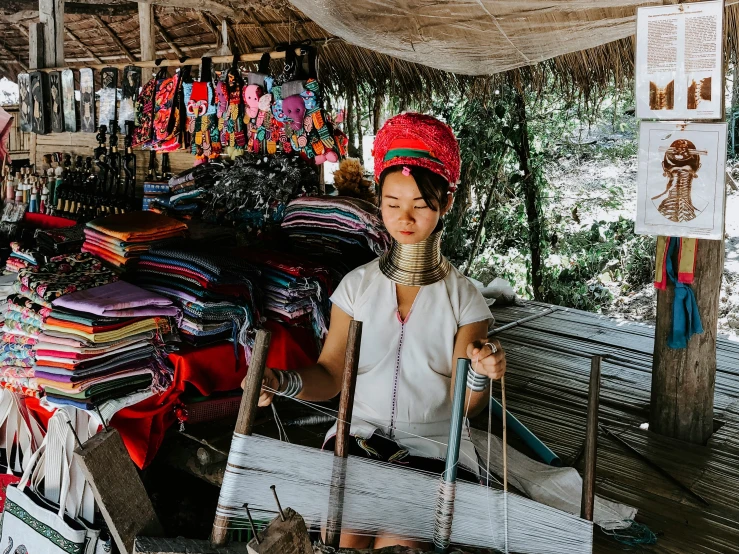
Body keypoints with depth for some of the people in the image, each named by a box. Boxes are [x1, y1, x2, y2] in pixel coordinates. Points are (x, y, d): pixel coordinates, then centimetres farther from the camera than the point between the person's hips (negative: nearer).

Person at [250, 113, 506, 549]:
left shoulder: (463, 297, -2)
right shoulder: (358, 285, 1)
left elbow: (465, 406, -4)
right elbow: (331, 376, -2)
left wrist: (481, 376, -27)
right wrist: (283, 382, -22)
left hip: (434, 447, 0)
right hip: (360, 435, 1)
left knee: (397, 543, -22)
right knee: (345, 538, -22)